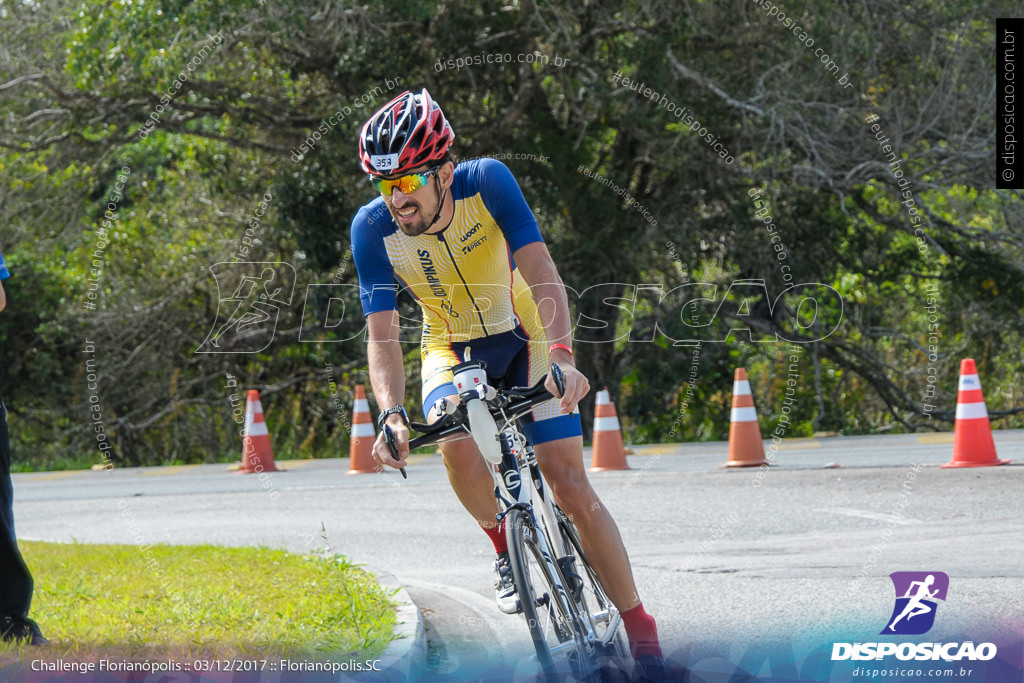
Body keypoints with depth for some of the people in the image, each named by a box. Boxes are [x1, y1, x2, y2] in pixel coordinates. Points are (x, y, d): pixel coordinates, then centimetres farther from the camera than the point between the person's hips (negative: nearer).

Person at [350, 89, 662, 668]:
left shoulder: (488, 181, -27)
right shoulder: (373, 229, -22)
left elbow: (541, 270, -34)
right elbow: (382, 335, -23)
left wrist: (561, 354, -50)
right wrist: (392, 414, -40)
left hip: (524, 337, -1)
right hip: (453, 350, 1)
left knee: (571, 488, -11)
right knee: (458, 445, -32)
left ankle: (639, 626, 2)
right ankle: (507, 545, -2)